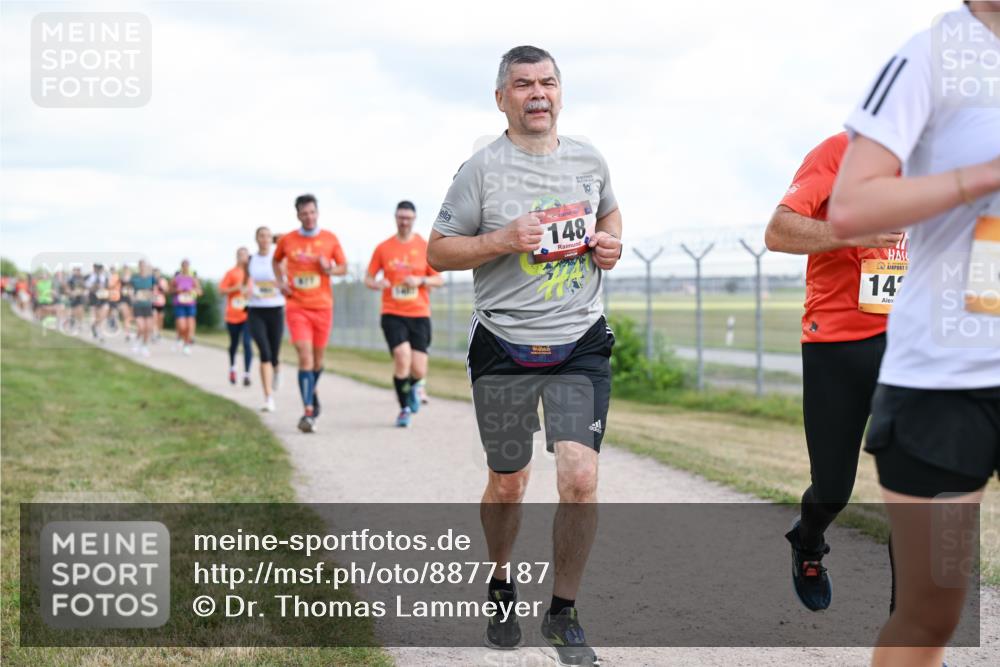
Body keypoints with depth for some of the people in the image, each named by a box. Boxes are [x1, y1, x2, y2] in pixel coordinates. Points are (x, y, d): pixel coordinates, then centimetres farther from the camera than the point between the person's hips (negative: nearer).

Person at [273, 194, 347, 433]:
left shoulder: (330, 239, 1)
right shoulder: (287, 240, 1)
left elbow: (343, 267, 8)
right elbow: (276, 261, 21)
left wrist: (329, 269, -13)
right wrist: (281, 282, 5)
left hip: (322, 306, 2)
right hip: (296, 307, -1)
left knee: (318, 358, 12)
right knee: (305, 357, -14)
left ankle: (312, 393, 42)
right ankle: (308, 412, -15)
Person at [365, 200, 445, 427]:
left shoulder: (425, 247, 3)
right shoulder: (383, 248, 4)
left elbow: (439, 280, 5)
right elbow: (368, 278, 8)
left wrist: (421, 280, -14)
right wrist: (377, 283, -15)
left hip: (419, 315, 1)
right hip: (393, 314, -1)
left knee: (419, 371, -3)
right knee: (402, 358, -21)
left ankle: (413, 386, 36)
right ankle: (404, 408, -3)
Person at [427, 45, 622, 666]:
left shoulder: (590, 160, 6)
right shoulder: (483, 168, -5)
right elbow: (438, 250, -2)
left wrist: (611, 243, 4)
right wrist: (502, 241, -17)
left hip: (581, 343, 2)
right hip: (504, 345, -1)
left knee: (581, 478, -13)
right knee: (508, 484, 10)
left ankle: (564, 613, 5)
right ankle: (502, 585, 39)